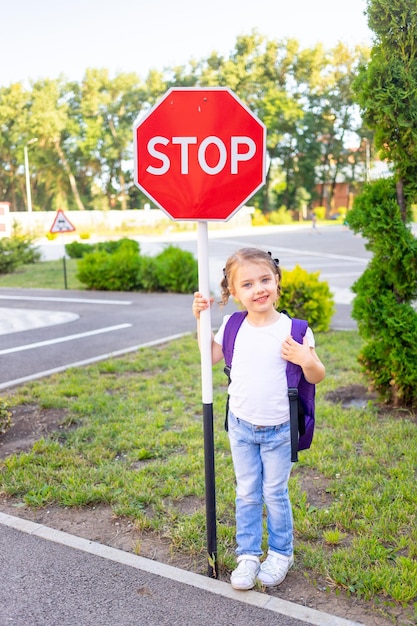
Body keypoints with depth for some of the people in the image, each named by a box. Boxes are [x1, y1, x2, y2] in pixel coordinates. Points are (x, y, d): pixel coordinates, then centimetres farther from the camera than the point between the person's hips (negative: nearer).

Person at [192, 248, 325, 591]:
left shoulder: (293, 329, -15)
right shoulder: (232, 326, -6)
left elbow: (317, 377, -7)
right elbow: (212, 355, 12)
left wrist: (306, 360, -29)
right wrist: (201, 320, 0)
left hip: (278, 430, -2)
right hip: (241, 427, 2)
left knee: (275, 494, 13)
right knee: (247, 495, 15)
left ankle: (281, 553, 35)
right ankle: (248, 554, 32)